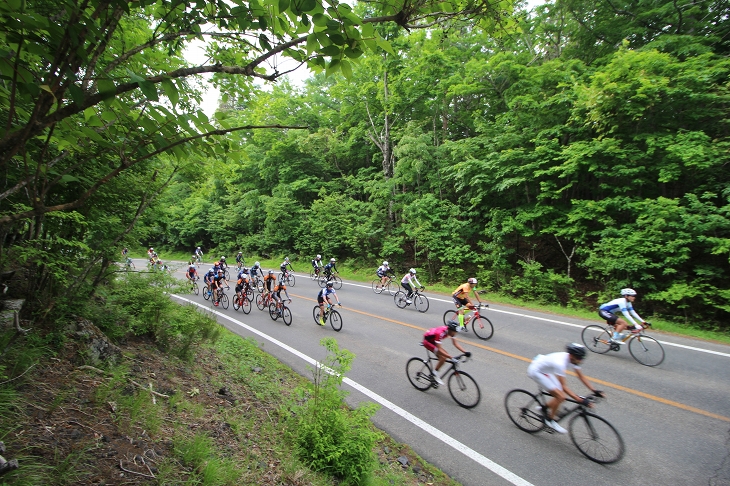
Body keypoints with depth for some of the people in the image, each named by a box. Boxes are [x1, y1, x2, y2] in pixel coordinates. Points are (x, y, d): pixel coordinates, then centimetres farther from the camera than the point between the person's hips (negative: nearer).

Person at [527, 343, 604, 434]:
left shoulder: (572, 359, -11)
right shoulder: (560, 363, -35)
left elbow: (581, 376, 1)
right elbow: (564, 386, -30)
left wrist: (594, 391, -7)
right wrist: (580, 400, -32)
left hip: (545, 371, 9)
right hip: (536, 371, -9)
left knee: (560, 396, 5)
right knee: (560, 396, -14)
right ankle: (550, 420, 5)